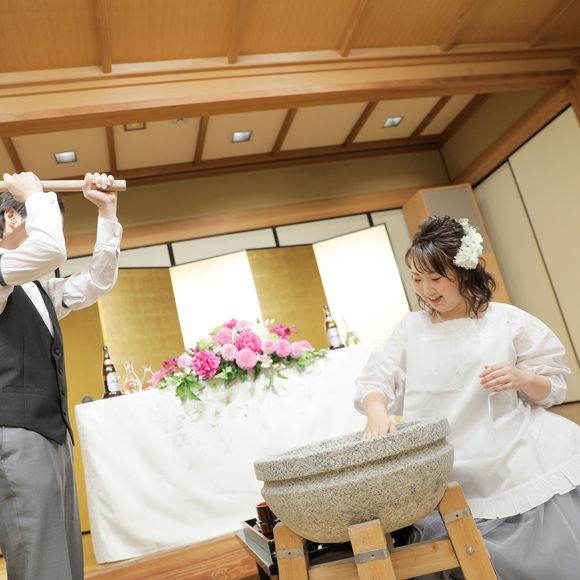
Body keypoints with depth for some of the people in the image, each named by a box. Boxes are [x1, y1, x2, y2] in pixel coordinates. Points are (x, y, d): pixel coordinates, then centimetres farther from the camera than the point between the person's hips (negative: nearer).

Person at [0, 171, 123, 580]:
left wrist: (107, 212, 16)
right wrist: (36, 193, -8)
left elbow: (97, 283, 20)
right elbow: (49, 251, -26)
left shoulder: (43, 290, 19)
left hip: (54, 435, 9)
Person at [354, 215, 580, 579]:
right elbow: (376, 381, -1)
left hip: (519, 464, -1)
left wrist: (522, 379, -15)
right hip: (448, 478, 1)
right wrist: (377, 412, -23)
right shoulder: (411, 328, 6)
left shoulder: (507, 320, 1)